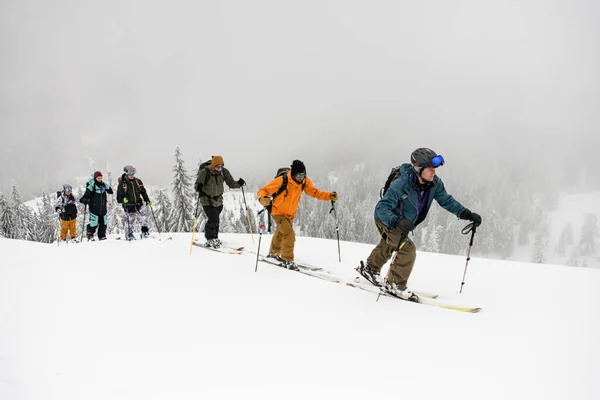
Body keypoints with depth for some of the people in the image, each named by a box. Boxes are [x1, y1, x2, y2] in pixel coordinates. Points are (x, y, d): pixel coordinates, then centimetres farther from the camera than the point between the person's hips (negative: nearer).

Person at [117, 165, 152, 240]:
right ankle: (129, 235, 23)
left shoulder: (138, 181, 5)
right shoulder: (122, 184, -6)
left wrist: (147, 200, 9)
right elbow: (119, 197, -4)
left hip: (138, 203, 3)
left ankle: (145, 231, -2)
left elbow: (143, 192, 17)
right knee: (130, 220, 1)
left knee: (143, 214, -15)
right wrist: (123, 199, -26)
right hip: (129, 205, -3)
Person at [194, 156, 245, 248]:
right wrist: (198, 187, -38)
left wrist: (238, 183, -15)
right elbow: (197, 185, -14)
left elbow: (231, 183, 5)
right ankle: (210, 239, 0)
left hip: (218, 200, 5)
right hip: (207, 199, -5)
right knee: (213, 219, -15)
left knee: (216, 220, 12)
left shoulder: (224, 172, -4)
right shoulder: (204, 172, -17)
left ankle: (214, 239, 27)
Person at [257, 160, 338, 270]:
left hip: (291, 213, 6)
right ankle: (287, 260, -2)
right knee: (289, 235, -21)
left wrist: (329, 195, -23)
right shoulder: (281, 181, -32)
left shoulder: (305, 182, -18)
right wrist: (263, 198, -50)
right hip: (278, 212, -6)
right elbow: (263, 190, -28)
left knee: (281, 233, 27)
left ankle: (274, 253, 54)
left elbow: (314, 192, -8)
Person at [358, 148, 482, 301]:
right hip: (386, 220, -8)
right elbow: (381, 208, -42)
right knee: (408, 249, -20)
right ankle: (395, 285, 1)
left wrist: (467, 214, -17)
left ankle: (369, 269, 55)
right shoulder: (401, 184, -40)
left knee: (388, 246, 28)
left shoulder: (435, 183, -22)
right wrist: (397, 222, -61)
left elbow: (446, 200, -6)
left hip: (402, 222, 8)